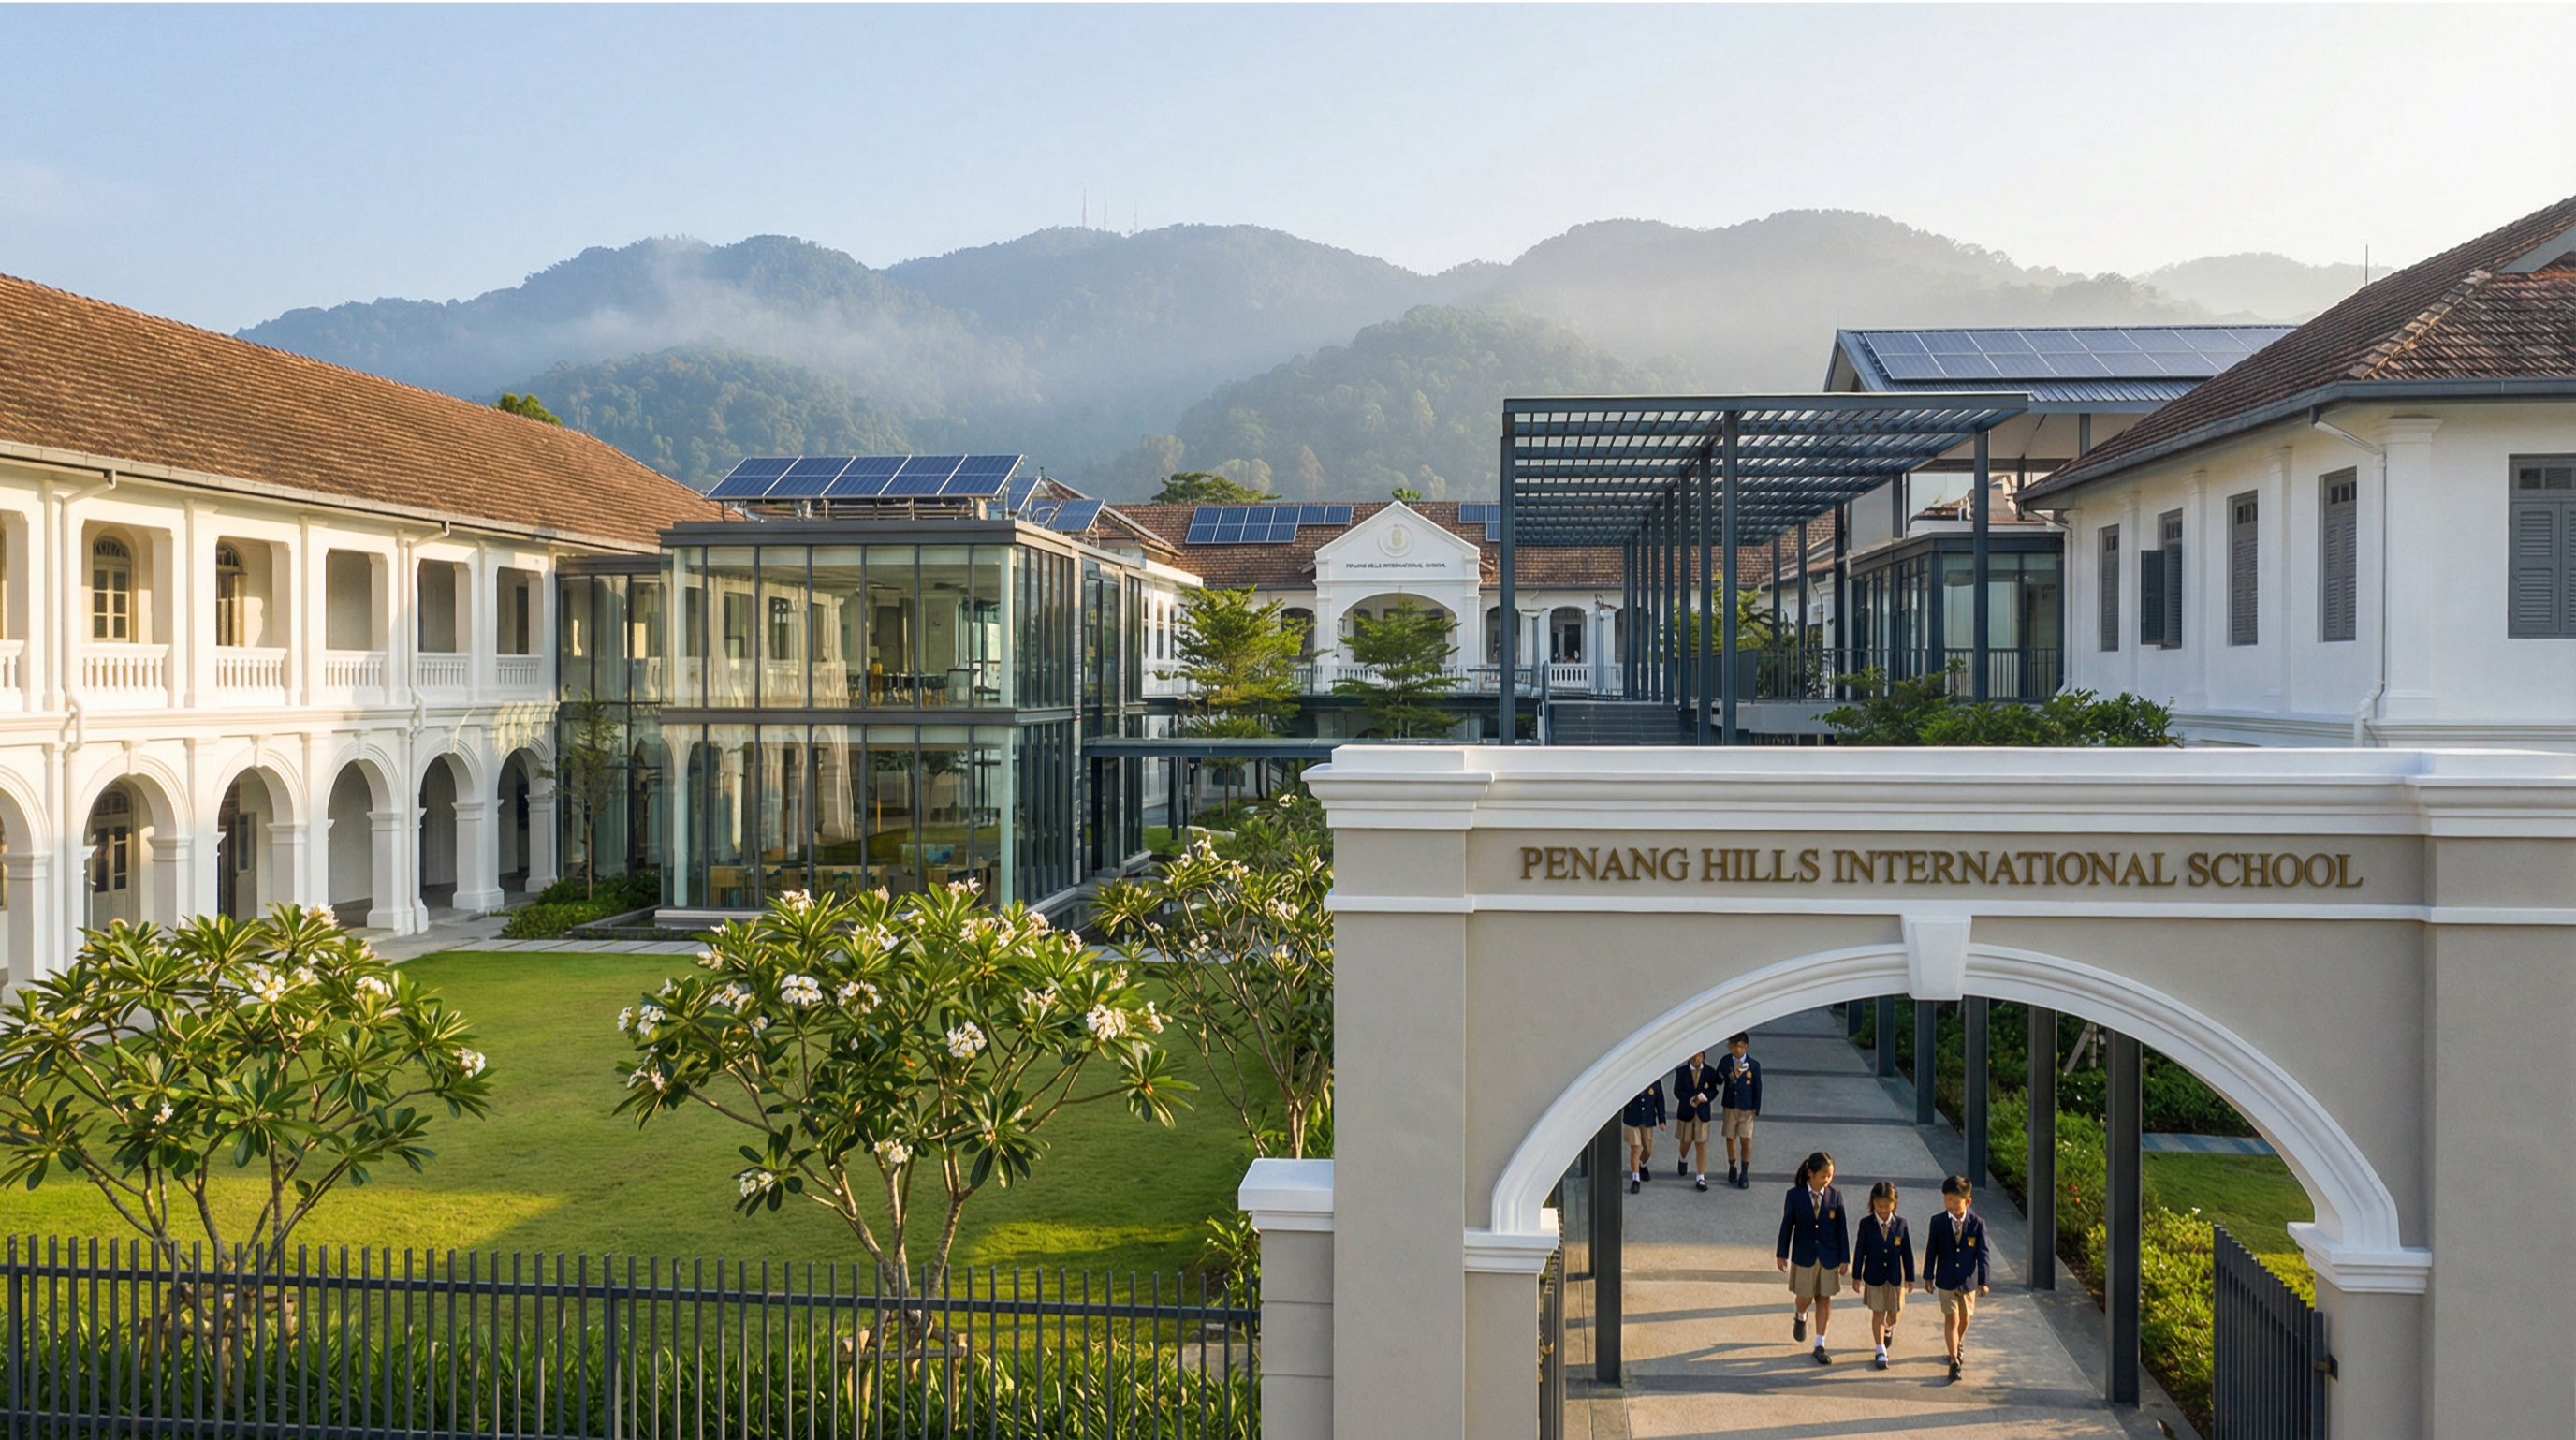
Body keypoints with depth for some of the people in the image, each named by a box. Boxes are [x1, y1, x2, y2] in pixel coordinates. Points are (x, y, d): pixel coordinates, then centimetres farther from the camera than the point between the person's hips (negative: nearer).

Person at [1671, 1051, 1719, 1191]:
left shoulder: (1710, 1072, -3)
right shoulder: (1681, 1072, -5)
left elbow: (1714, 1091, -2)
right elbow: (1677, 1091, -7)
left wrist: (1705, 1097, -23)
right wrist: (1690, 1099, -23)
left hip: (1702, 1112, 0)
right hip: (1685, 1111, 0)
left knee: (1702, 1144, -2)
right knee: (1685, 1142, 14)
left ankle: (1701, 1178, 2)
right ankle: (1683, 1161, 49)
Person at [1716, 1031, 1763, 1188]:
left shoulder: (1754, 1065, -5)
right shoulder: (1725, 1062, -3)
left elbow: (1757, 1087, -1)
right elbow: (1717, 1082, -5)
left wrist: (1756, 1108, -3)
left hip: (1747, 1108, -1)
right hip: (1729, 1106, 2)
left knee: (1746, 1140, -2)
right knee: (1730, 1138, 12)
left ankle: (1745, 1173, 8)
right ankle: (1732, 1168, 30)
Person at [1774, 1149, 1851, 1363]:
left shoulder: (1835, 1196, -7)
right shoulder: (1795, 1195, -10)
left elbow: (1842, 1228, -2)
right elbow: (1787, 1225, -2)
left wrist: (1845, 1258, -2)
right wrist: (1782, 1254, 1)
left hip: (1829, 1257, 1)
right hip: (1803, 1255, -1)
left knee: (1824, 1300, 6)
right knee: (1805, 1297, 9)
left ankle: (1819, 1346, 15)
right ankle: (1801, 1318, 45)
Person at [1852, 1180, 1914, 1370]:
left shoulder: (1901, 1223, -9)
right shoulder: (1866, 1223, -11)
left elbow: (1907, 1251, -1)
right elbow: (1859, 1250, -5)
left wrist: (1910, 1276, 3)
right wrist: (1856, 1276, -2)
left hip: (1895, 1276, 1)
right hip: (1874, 1275, -1)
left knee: (1894, 1311, 14)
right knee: (1877, 1313, 4)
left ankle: (1889, 1328, 49)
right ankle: (1881, 1352, 13)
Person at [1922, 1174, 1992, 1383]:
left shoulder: (1977, 1224, -12)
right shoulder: (1937, 1222, -11)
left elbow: (1982, 1253, -5)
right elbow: (1931, 1250, -2)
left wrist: (1984, 1280, -3)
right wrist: (1928, 1276, 1)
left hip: (1968, 1279, 1)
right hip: (1946, 1280, -1)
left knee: (1965, 1316, 20)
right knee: (1951, 1318, -3)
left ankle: (1958, 1344, 48)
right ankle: (1954, 1360, 4)